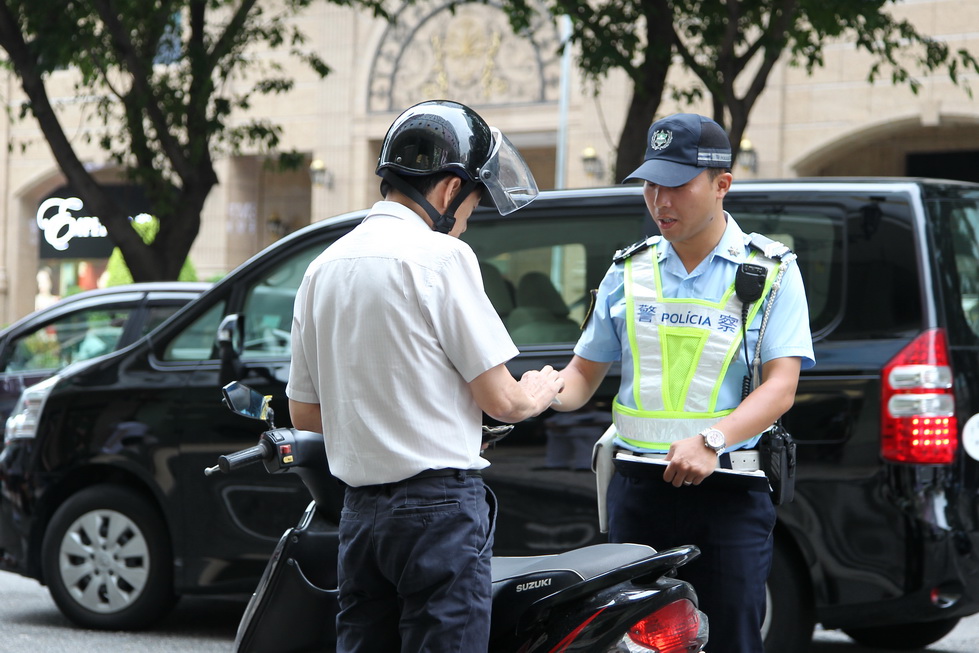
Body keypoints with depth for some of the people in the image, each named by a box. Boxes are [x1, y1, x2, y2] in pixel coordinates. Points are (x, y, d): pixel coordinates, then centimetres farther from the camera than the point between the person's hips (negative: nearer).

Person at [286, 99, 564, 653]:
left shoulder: (324, 267, 11)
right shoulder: (441, 256, -11)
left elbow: (303, 412, 16)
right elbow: (499, 399, -10)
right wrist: (538, 395, 11)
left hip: (360, 508, 7)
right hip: (440, 504, -7)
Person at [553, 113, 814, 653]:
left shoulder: (771, 272, 1)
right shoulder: (629, 270, 12)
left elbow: (781, 386, -8)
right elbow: (585, 372, 17)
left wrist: (711, 441, -23)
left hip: (728, 492, -3)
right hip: (638, 488, 3)